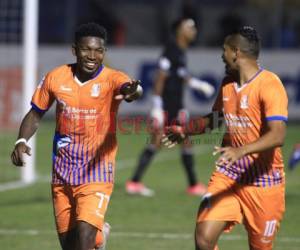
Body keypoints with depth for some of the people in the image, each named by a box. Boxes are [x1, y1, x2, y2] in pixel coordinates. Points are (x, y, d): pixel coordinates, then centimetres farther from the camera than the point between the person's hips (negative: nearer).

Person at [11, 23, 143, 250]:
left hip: (97, 172, -4)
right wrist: (22, 141, -6)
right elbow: (36, 114, 11)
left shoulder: (111, 79, -13)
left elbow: (131, 88, -37)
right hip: (62, 173, 4)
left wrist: (131, 91, -61)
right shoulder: (56, 78, -2)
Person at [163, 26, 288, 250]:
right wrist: (185, 131, 26)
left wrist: (241, 151, -44)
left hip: (263, 181, -6)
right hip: (228, 174, 6)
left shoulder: (269, 85, -18)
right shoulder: (228, 83, 8)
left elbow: (277, 135, -31)